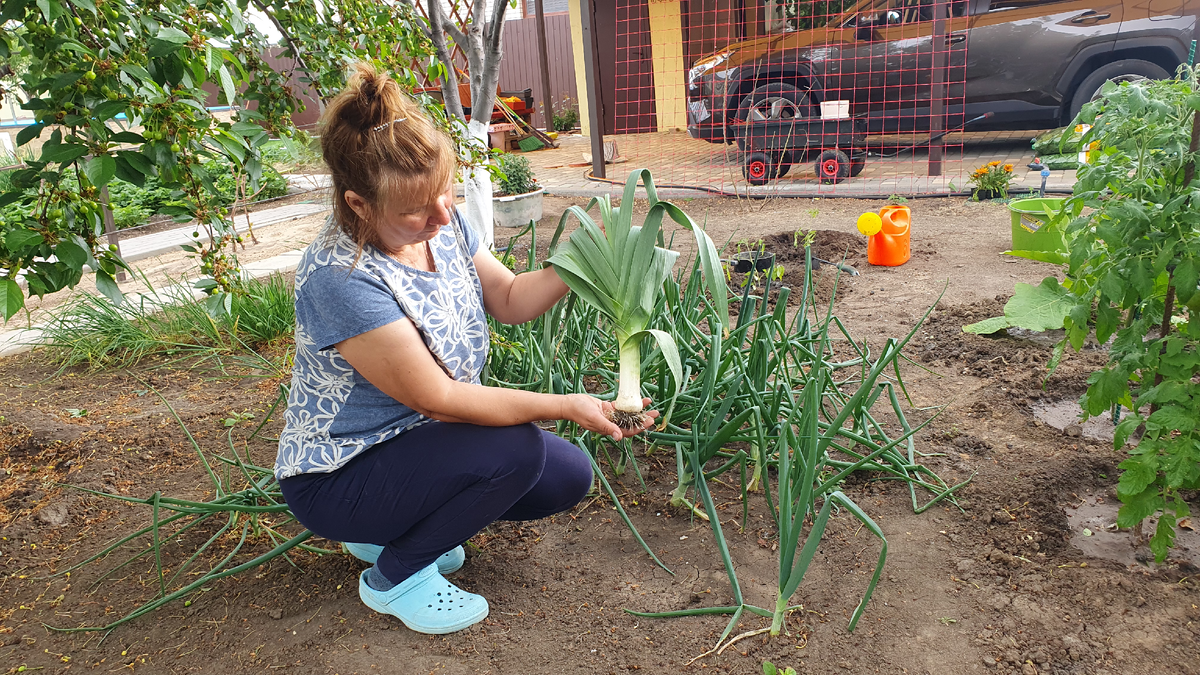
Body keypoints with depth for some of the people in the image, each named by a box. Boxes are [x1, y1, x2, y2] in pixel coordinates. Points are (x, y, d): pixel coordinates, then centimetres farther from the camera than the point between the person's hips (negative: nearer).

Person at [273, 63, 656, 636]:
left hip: (418, 440, 8)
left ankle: (396, 531, 15)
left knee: (569, 477, 0)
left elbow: (509, 300, 4)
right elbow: (436, 397, -29)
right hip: (338, 477, -8)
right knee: (514, 450, -28)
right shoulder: (339, 277, -31)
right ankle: (395, 578, -3)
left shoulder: (441, 223, -7)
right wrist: (566, 407, -27)